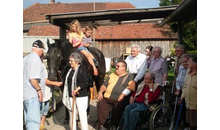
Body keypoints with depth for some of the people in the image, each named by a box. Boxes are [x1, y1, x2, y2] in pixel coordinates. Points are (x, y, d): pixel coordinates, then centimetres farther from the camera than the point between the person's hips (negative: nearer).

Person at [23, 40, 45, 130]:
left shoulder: (25, 58, 12)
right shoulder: (36, 59, -15)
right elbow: (33, 78, -24)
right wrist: (39, 90, -13)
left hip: (26, 94, 9)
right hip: (32, 95, -9)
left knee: (29, 120, 17)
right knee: (34, 121, -8)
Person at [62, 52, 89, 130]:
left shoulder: (82, 68, -8)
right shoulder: (70, 70, 11)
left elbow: (85, 82, -16)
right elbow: (67, 82, 16)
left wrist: (77, 89, -26)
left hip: (81, 95, -6)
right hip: (71, 96, 7)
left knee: (82, 114, -3)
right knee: (71, 114, 15)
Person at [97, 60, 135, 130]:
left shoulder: (129, 76, 11)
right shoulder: (112, 75, 28)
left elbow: (132, 86, -7)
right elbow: (104, 85, 26)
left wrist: (124, 94, -20)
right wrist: (100, 92, 7)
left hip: (119, 99, -4)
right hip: (107, 98, 4)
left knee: (118, 106, -32)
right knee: (100, 103, -22)